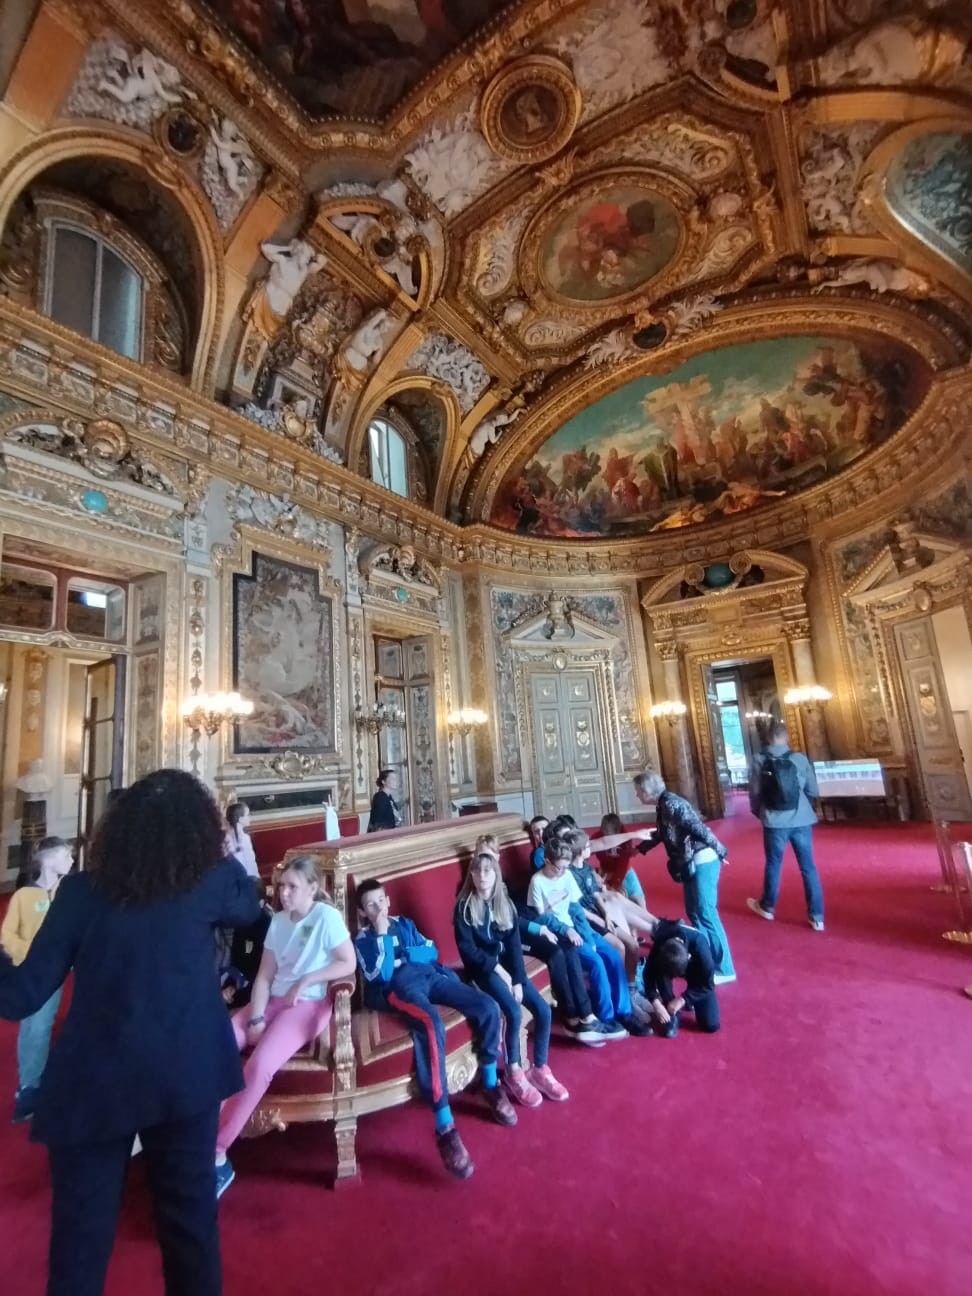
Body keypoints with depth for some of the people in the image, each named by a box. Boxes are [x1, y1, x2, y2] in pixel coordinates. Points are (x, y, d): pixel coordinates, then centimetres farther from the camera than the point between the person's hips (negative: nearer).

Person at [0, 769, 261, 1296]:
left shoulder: (81, 890, -7)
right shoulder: (209, 882, -8)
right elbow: (248, 905, 15)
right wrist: (224, 851, 20)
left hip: (93, 1081, 1)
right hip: (185, 1075, 0)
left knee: (81, 1231, 20)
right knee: (190, 1211, 19)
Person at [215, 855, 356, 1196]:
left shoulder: (327, 917, -9)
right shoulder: (278, 921, 9)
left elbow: (348, 965, -11)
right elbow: (264, 976, 5)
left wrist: (305, 980, -16)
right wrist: (256, 1017, -10)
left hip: (308, 1004, -6)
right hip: (272, 1000, 6)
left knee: (259, 1066, -27)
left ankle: (214, 1153, -11)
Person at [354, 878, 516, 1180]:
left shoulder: (404, 923, 26)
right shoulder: (363, 940, 12)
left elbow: (432, 951, 17)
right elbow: (379, 976, -4)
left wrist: (404, 955, 2)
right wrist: (382, 936, -5)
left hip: (430, 975, 5)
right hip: (399, 986, -5)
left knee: (488, 1006, -14)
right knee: (432, 1026, -37)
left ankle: (491, 1085, 7)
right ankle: (444, 1126, -30)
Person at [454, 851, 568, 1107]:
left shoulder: (505, 903, 3)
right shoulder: (464, 906, -11)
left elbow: (514, 944, 0)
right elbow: (467, 949, -13)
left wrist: (518, 980, -10)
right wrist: (496, 968, -16)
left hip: (507, 965, 5)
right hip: (482, 968, -5)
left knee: (543, 1009, -10)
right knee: (513, 1012, -24)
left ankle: (540, 1069, 8)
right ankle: (513, 1072, -1)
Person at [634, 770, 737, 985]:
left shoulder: (672, 804, -21)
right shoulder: (663, 806, 9)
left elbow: (699, 828, -22)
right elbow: (660, 834, 24)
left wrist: (720, 852, -15)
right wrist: (639, 848, 31)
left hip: (702, 862, -10)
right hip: (692, 864, 10)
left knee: (706, 914, -3)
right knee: (694, 912, 17)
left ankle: (724, 969, 8)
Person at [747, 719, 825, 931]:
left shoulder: (759, 760, -7)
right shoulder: (800, 758, -5)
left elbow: (754, 792, -4)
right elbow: (813, 791, 2)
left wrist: (758, 812, 15)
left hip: (774, 821, 0)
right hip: (801, 820, 1)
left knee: (773, 865, 15)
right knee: (808, 867, 11)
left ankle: (767, 907, 33)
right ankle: (816, 916, 17)